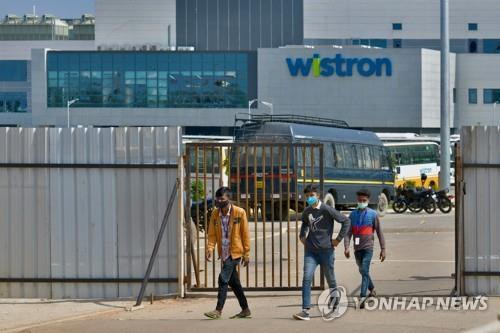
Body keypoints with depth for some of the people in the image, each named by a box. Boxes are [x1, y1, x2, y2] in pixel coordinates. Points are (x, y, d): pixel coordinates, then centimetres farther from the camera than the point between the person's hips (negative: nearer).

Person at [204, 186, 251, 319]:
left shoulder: (239, 213, -10)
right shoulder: (215, 214, 2)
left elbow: (245, 234, -6)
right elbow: (212, 234, 3)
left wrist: (247, 253, -7)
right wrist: (210, 249, -13)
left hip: (235, 252, -6)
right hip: (224, 253, 6)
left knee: (223, 278, -15)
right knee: (233, 282, 12)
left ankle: (219, 310, -12)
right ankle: (245, 310, 24)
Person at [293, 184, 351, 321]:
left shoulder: (327, 210, -11)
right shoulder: (306, 212, 7)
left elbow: (346, 221, -8)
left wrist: (339, 239, -7)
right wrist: (302, 235, 17)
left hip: (326, 250, -4)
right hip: (310, 250, 4)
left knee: (330, 280, 9)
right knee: (306, 278, -11)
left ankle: (335, 307, 27)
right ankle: (305, 311, -15)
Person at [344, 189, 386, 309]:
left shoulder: (373, 214, -2)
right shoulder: (353, 215, 7)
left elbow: (379, 232, 0)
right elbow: (348, 232, 3)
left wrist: (383, 249, -3)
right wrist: (346, 247, -10)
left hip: (368, 248, -5)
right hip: (357, 248, 5)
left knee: (365, 271, -17)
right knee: (362, 271, 17)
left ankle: (363, 297, -22)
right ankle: (372, 290, 38)